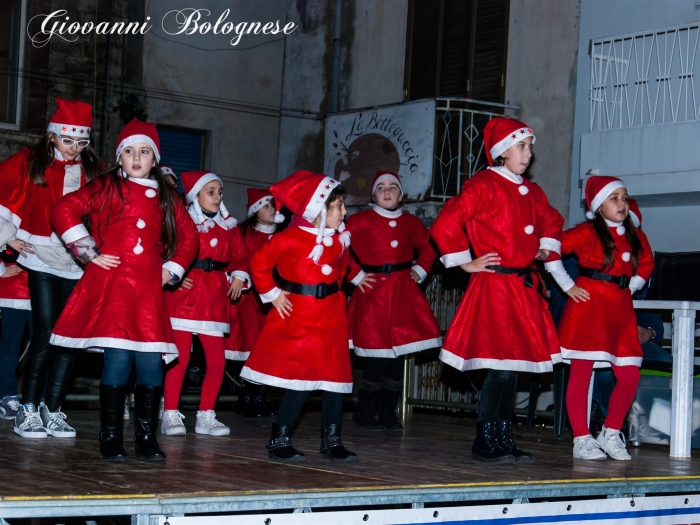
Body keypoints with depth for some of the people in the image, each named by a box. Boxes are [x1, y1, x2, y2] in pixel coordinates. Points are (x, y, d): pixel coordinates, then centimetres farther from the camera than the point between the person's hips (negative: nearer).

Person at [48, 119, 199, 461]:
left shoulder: (166, 198, 17)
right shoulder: (106, 188, 7)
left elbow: (189, 237, 26)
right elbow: (64, 210, 0)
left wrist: (172, 269, 15)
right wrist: (88, 251, -4)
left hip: (148, 293, 3)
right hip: (110, 287, -3)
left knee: (151, 363, -2)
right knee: (117, 360, -9)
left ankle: (146, 440, 7)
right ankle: (111, 440, 1)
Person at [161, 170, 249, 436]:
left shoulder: (228, 226, 12)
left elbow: (240, 254, 19)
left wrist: (239, 276, 3)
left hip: (215, 298, 5)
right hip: (184, 295, -5)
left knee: (217, 360, 4)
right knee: (180, 358, -6)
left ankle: (206, 416, 16)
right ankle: (170, 415, 4)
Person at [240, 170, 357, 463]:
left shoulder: (340, 239, 7)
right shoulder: (291, 238, -14)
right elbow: (259, 263, -8)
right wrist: (272, 294, -6)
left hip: (331, 317, 7)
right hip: (298, 318, -7)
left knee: (336, 378, 6)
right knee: (300, 380, -8)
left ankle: (331, 440, 15)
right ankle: (279, 440, 5)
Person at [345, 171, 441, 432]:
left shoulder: (411, 222, 11)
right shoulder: (361, 221, -1)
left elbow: (429, 247, 24)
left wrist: (420, 270, 11)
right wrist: (355, 275, -6)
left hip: (404, 292, 4)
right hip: (373, 292, -4)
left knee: (398, 353, 4)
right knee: (379, 356, -8)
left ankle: (388, 414, 16)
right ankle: (365, 413, 8)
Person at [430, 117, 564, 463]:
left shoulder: (532, 192, 15)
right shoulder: (482, 186, -8)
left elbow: (551, 221, 36)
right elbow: (445, 226, -15)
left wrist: (546, 249, 20)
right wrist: (466, 262, -10)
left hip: (525, 287, 8)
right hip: (494, 286, -8)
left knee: (514, 365, 9)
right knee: (500, 366, -10)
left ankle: (504, 438, 17)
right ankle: (484, 441, 0)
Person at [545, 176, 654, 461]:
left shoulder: (635, 236, 12)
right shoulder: (587, 232, -5)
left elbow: (646, 265, 28)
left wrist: (629, 288, 14)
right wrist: (568, 286, -8)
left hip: (621, 310, 6)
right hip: (588, 305, -5)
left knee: (630, 375, 0)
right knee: (581, 374, -2)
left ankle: (611, 434, 17)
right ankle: (582, 440, 5)